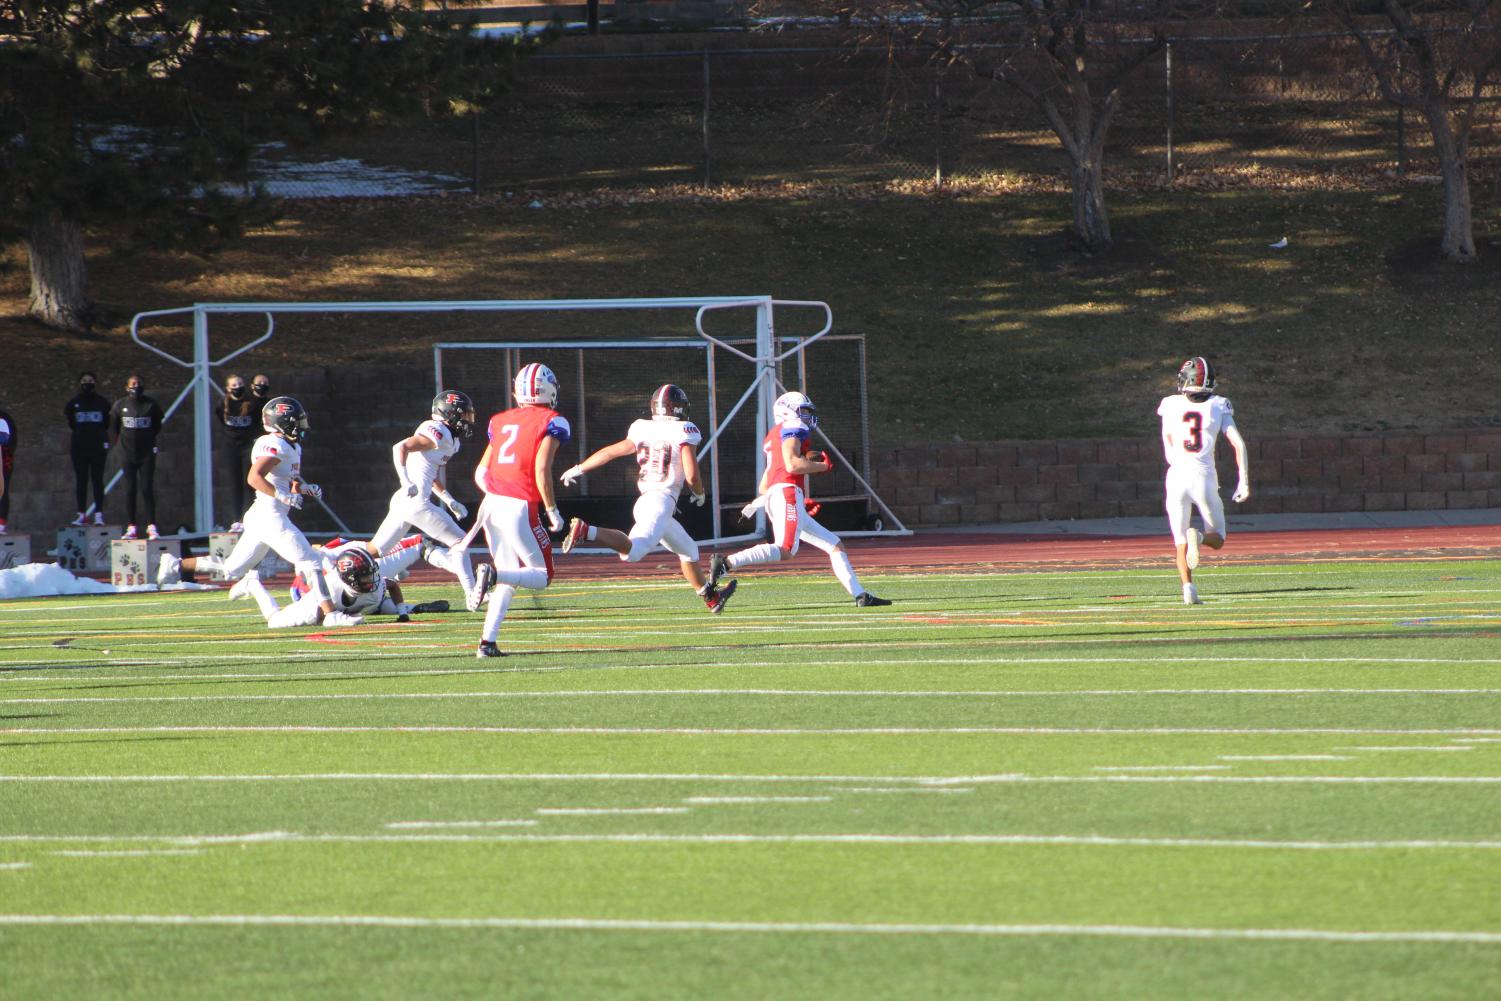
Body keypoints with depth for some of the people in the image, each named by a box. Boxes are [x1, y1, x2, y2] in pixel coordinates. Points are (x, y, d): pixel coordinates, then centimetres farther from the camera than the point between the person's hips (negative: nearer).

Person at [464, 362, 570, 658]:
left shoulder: (501, 421, 15)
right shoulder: (552, 423, -2)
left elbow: (480, 473, 15)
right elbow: (542, 470, -13)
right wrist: (552, 511, -5)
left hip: (492, 502, 6)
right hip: (520, 507, -6)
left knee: (508, 580, 17)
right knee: (541, 575, 6)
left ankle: (487, 642, 5)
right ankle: (494, 574, -23)